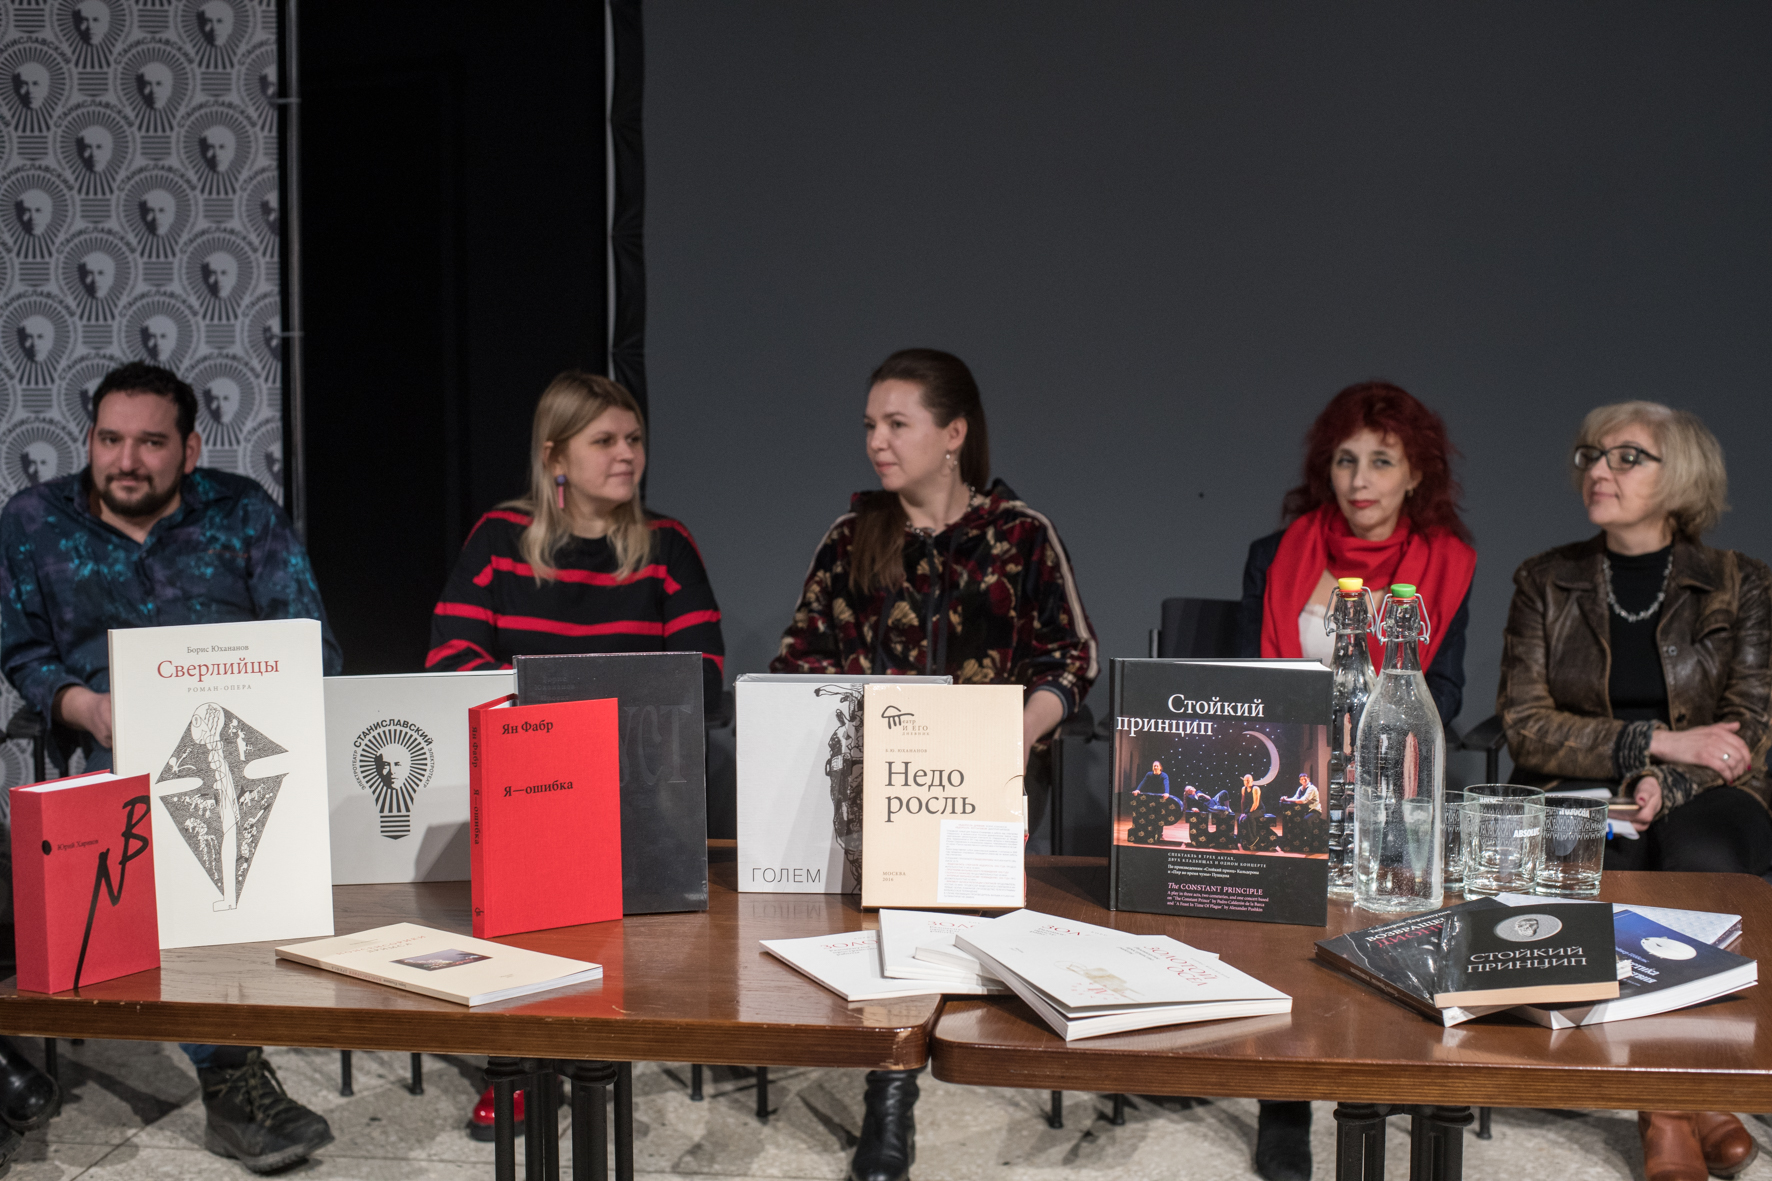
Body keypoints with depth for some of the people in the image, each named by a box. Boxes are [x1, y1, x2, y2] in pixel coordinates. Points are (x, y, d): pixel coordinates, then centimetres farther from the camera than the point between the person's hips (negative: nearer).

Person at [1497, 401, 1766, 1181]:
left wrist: (1664, 783, -18)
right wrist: (1658, 740, -13)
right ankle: (1672, 1103, -25)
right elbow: (1525, 726, -1)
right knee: (1608, 867, -34)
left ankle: (1673, 1102, -25)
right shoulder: (1545, 583, 9)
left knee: (1704, 860, -35)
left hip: (1700, 799, 0)